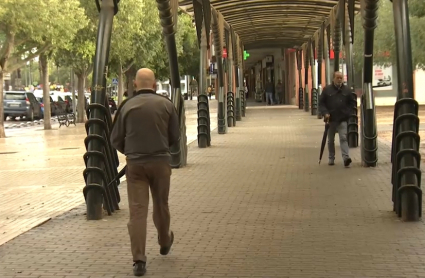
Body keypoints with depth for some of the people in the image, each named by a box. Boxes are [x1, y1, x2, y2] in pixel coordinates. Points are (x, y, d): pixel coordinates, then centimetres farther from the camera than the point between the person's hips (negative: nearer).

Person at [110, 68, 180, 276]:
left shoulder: (127, 106, -3)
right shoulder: (166, 104, -1)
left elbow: (116, 139, 2)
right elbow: (175, 136, 5)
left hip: (135, 164, -1)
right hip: (160, 162, 1)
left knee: (137, 211, -1)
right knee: (161, 205, 20)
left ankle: (139, 260, -6)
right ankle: (164, 242, 42)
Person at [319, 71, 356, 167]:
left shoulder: (347, 90, 5)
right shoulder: (327, 89, 1)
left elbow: (353, 103, 12)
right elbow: (321, 103, 2)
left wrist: (347, 112, 0)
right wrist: (325, 113, -11)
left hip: (342, 119, -1)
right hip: (330, 119, 1)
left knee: (343, 138, -13)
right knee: (330, 140, 10)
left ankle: (346, 157, -22)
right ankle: (331, 158, 21)